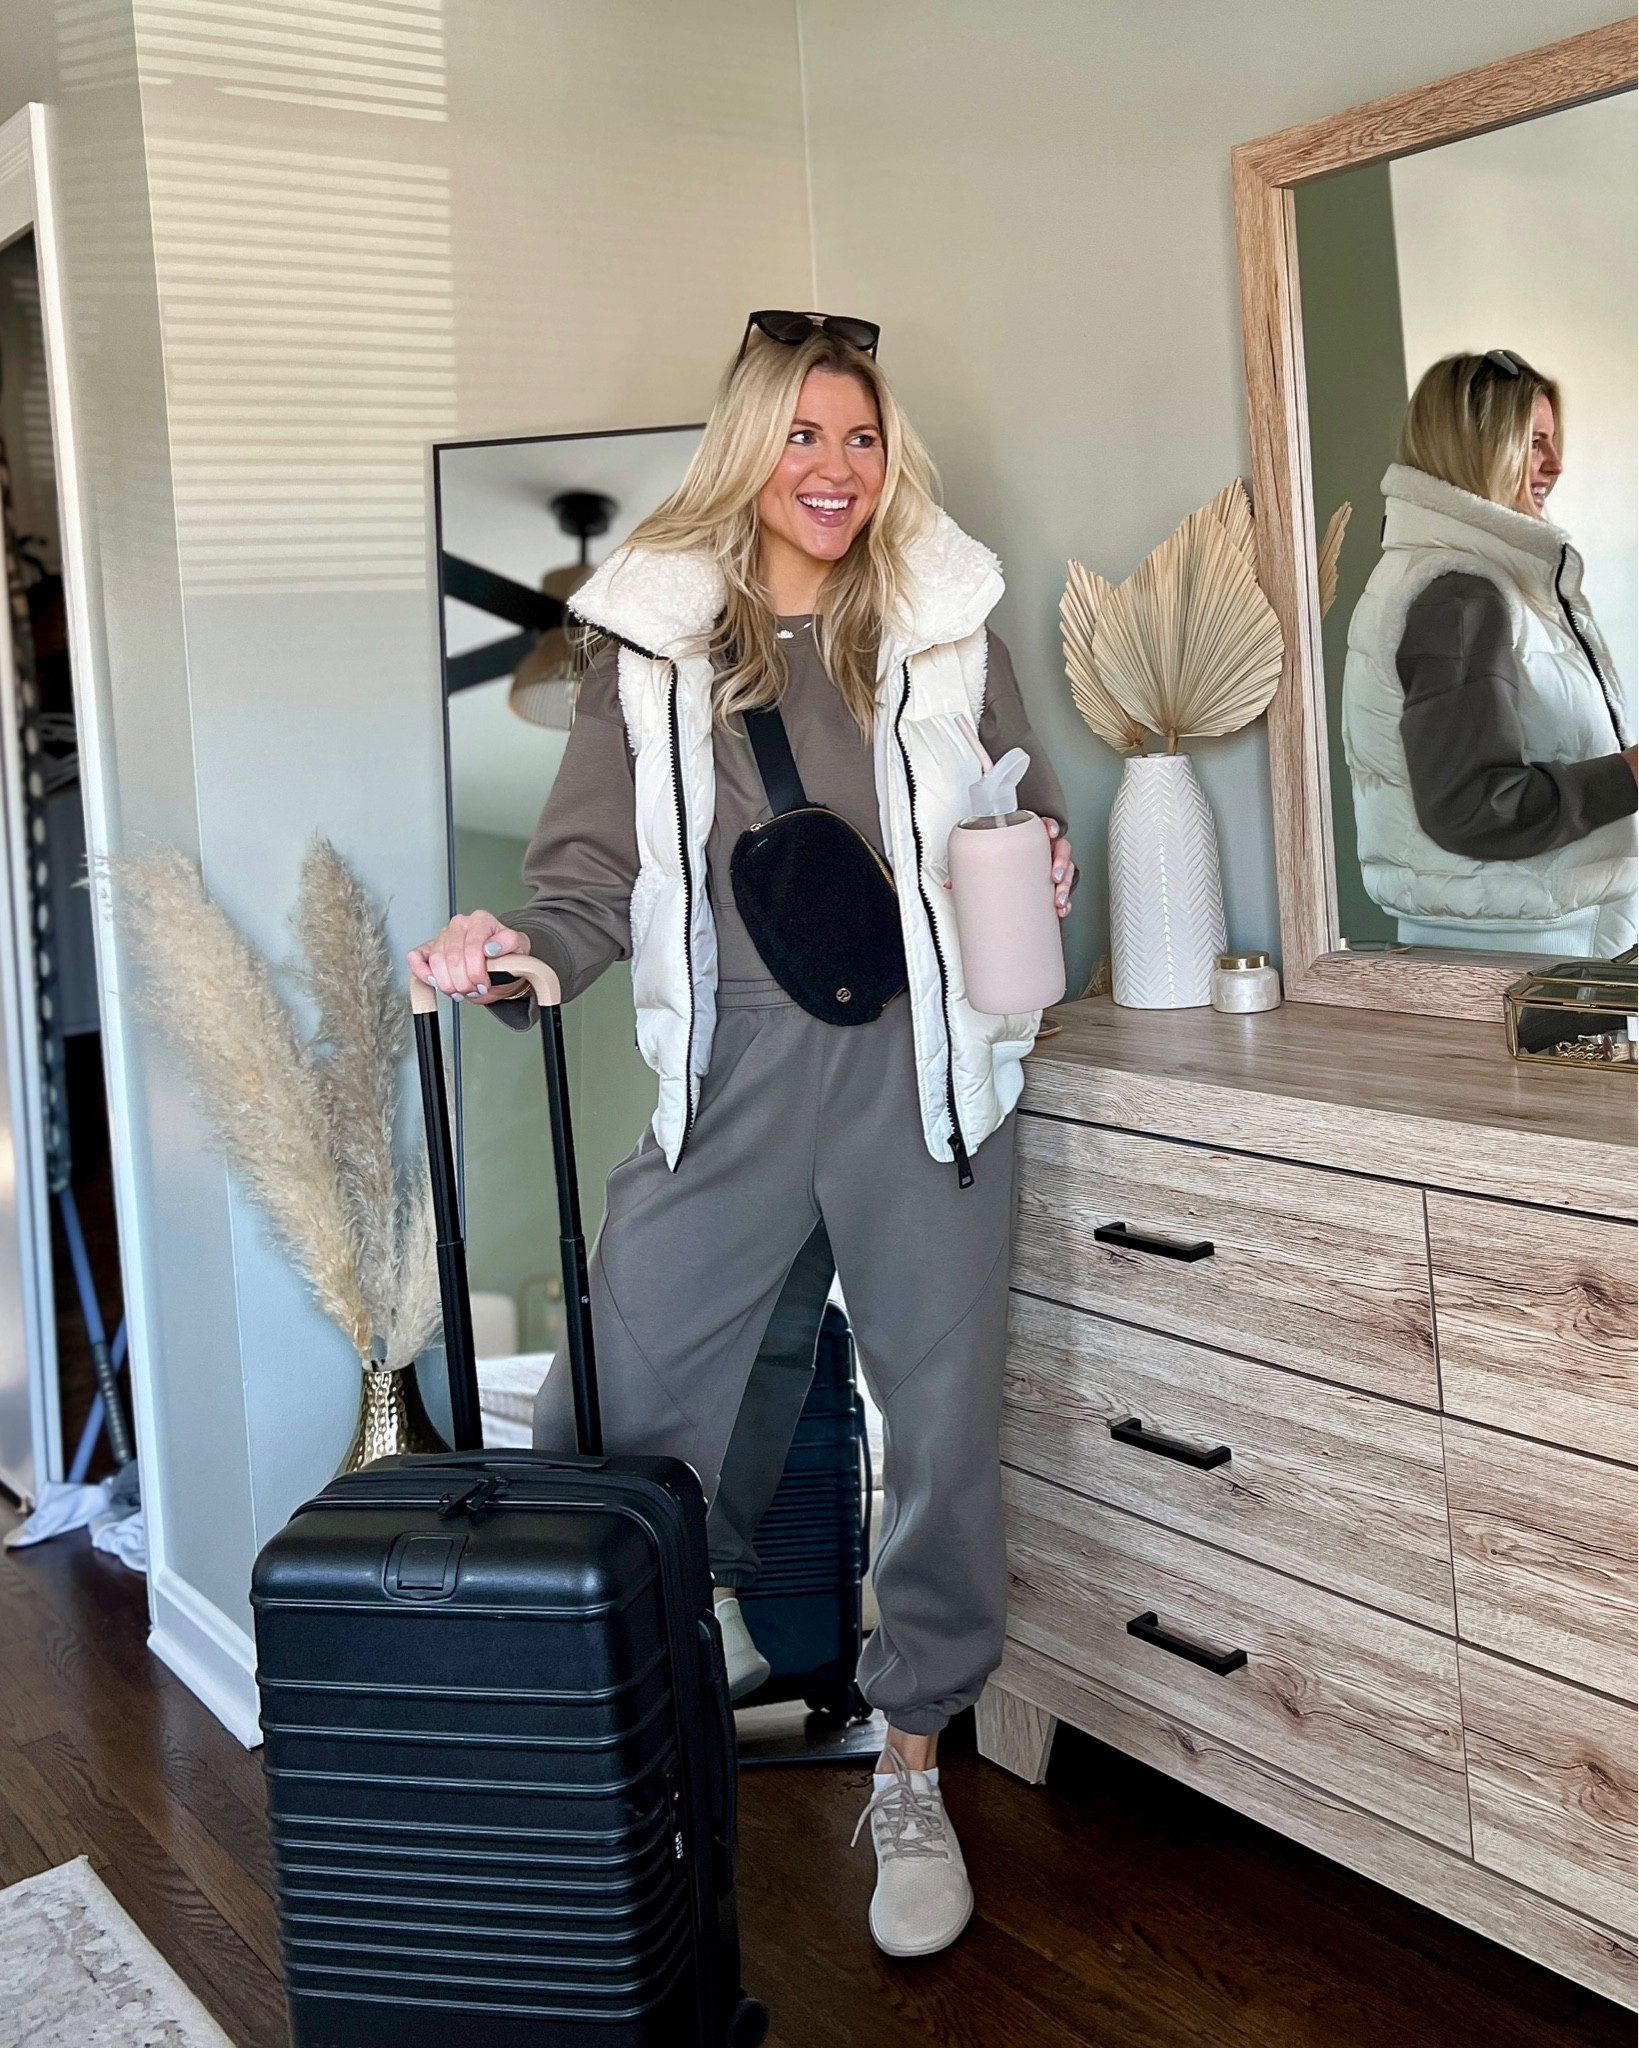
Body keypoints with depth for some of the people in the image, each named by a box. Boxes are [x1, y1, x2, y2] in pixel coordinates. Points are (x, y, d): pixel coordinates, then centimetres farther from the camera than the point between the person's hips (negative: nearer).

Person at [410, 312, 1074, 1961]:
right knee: (604, 1424, -3)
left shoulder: (946, 629, 7)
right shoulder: (653, 641, 5)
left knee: (942, 1425, 7)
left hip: (920, 1065, 1)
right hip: (732, 1072, 0)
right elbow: (597, 877, 2)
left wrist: (1042, 867, -6)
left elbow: (1031, 828, 16)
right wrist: (514, 941, -18)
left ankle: (912, 1768, 27)